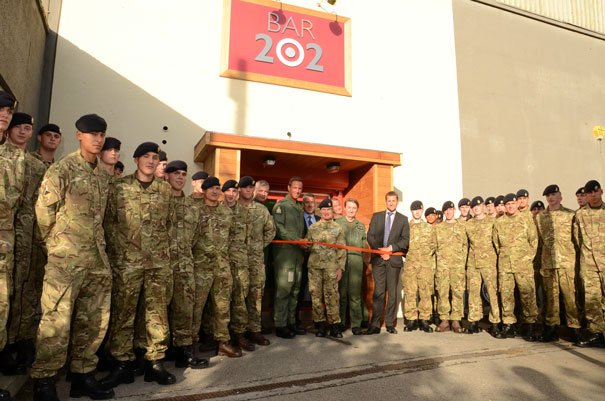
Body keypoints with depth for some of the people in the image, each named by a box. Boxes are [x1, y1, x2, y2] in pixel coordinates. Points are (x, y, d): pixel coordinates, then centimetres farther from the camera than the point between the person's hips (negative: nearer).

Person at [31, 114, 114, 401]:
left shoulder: (104, 176, 14)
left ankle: (83, 375, 24)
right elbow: (43, 210, -6)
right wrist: (56, 244, 1)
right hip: (66, 259, -6)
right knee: (57, 321, -3)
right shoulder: (62, 168, -5)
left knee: (94, 321, 11)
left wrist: (96, 244, 16)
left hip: (98, 259, 7)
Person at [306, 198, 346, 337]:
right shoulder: (313, 227, 10)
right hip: (314, 266, 2)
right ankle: (320, 324, 14)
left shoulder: (338, 228, 6)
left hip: (331, 267, -1)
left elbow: (342, 249, 3)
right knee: (316, 294, 4)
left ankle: (334, 325, 8)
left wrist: (340, 267, -2)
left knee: (332, 295, 0)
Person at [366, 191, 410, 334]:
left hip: (394, 259, 0)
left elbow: (405, 240, 3)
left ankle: (390, 324, 11)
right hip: (378, 258, 0)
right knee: (378, 292, -2)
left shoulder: (403, 219, 10)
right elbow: (370, 236, 4)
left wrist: (391, 248, -11)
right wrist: (381, 251, -8)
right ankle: (375, 325, 0)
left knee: (392, 292, 4)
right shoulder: (376, 216, 12)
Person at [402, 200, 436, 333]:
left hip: (426, 264, 1)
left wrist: (427, 255, 4)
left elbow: (434, 245, 13)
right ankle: (411, 320, 4)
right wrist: (408, 255, 2)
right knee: (410, 292, -2)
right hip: (410, 264, -1)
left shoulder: (429, 227, 12)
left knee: (426, 292, 0)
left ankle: (424, 320, 8)